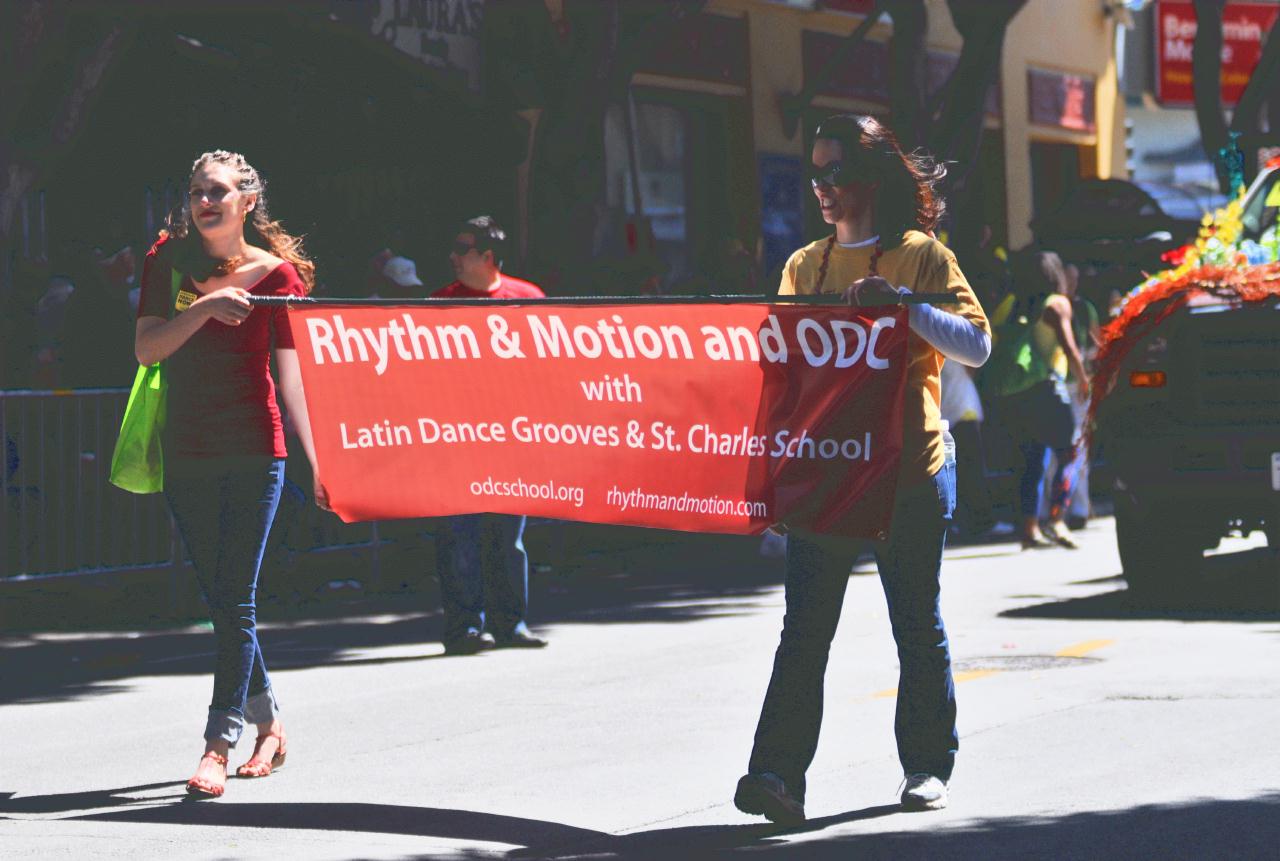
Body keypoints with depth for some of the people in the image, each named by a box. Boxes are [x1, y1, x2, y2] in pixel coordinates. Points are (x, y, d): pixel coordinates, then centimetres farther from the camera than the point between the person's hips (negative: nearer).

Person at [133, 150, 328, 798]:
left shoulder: (278, 273, -1)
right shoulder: (169, 262, 6)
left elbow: (290, 373, -2)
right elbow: (146, 349, -4)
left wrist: (315, 457, -8)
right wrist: (204, 308, -18)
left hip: (254, 449, -4)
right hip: (186, 449, 4)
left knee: (235, 599, -10)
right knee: (218, 599, 10)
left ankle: (219, 746, -10)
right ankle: (269, 725, 25)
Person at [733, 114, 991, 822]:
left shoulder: (921, 256, 0)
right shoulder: (803, 266, 15)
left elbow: (977, 345, -11)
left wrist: (901, 304, -22)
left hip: (908, 468, -3)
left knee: (918, 625, 6)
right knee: (805, 628, -7)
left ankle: (927, 767, 18)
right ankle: (779, 773, -14)